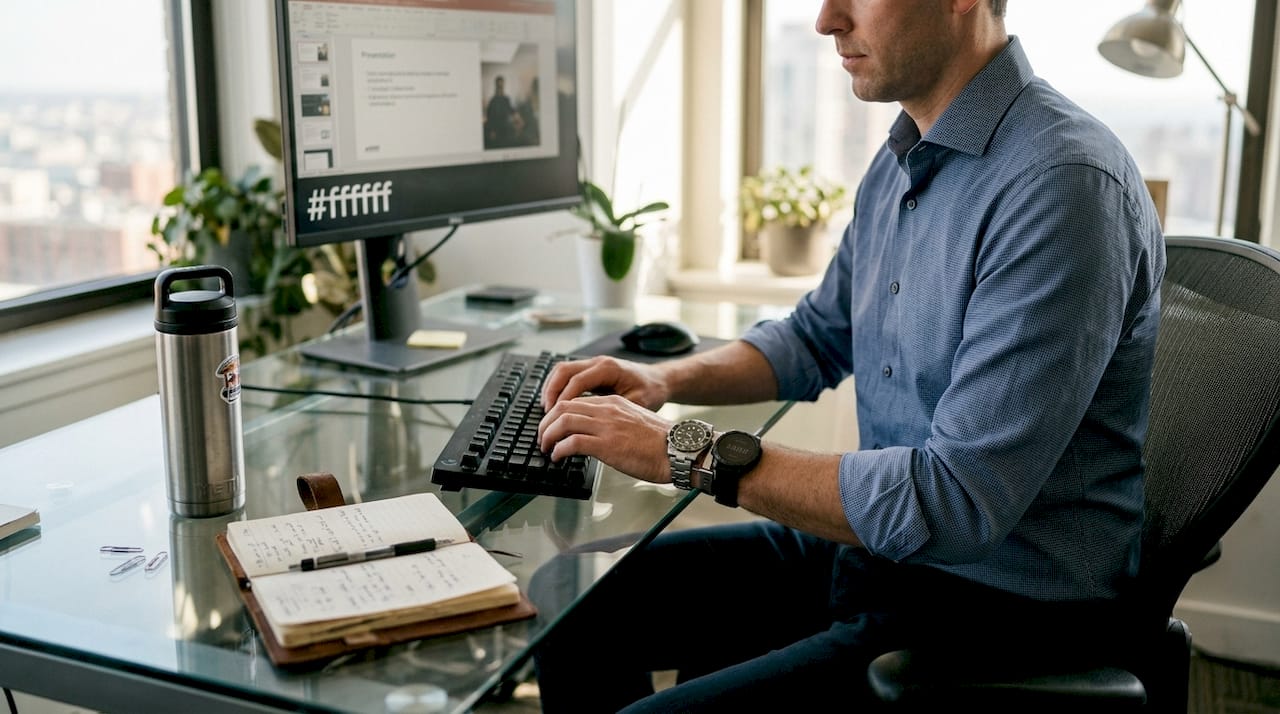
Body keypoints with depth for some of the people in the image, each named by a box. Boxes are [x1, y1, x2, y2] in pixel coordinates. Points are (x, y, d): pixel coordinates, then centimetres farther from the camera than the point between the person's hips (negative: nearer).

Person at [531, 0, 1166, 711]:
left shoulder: (1064, 185, -25)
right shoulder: (903, 158, 5)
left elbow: (958, 503, -29)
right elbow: (819, 337, 20)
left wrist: (690, 452, -24)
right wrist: (665, 379, 2)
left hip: (998, 606, -8)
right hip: (880, 542, 9)